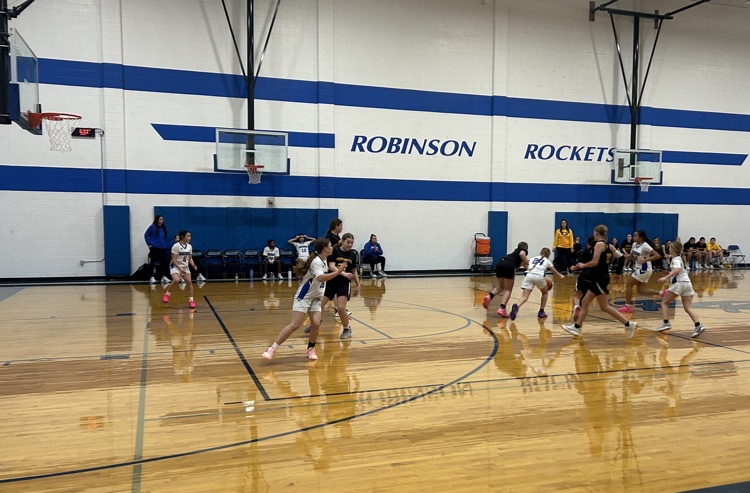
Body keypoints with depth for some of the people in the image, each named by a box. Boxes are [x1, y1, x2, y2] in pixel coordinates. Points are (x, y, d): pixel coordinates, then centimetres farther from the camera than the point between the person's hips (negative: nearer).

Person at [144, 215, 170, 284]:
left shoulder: (164, 227, 7)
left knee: (163, 262, 5)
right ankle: (152, 277, 6)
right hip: (154, 248, -5)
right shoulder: (152, 227, -6)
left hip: (163, 248, 5)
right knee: (152, 262, 2)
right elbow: (146, 235, -1)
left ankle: (163, 276, 14)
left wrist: (167, 245, 8)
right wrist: (149, 244, -5)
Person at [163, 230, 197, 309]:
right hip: (175, 267, -6)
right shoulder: (176, 246, -16)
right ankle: (167, 294, -3)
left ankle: (191, 300, 6)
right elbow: (173, 260, -17)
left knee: (189, 282, -6)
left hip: (185, 267, 6)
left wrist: (193, 265, -10)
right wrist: (180, 268, -26)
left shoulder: (189, 246, 1)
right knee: (176, 280, -28)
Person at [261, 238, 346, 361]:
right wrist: (338, 272, -37)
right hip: (304, 297, -8)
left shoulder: (324, 260, 6)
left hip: (316, 298, 8)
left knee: (316, 324, -8)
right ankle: (272, 348, -6)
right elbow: (321, 278, -38)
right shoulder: (316, 261, -21)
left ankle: (310, 350, 12)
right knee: (295, 325, -12)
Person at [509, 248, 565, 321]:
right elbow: (555, 272, 41)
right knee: (545, 292, 29)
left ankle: (516, 306, -39)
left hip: (529, 275, 1)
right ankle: (541, 312, 25)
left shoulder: (533, 258, 31)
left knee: (524, 297, -8)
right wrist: (561, 276, 64)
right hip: (539, 276, -1)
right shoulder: (547, 261, 27)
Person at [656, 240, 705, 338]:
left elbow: (677, 269, -25)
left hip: (679, 283, -8)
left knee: (664, 302, 7)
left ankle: (666, 323, -3)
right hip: (687, 283, 8)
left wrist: (666, 278, -32)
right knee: (688, 308, 2)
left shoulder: (676, 259, -6)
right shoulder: (681, 258, 21)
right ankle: (698, 326, -16)